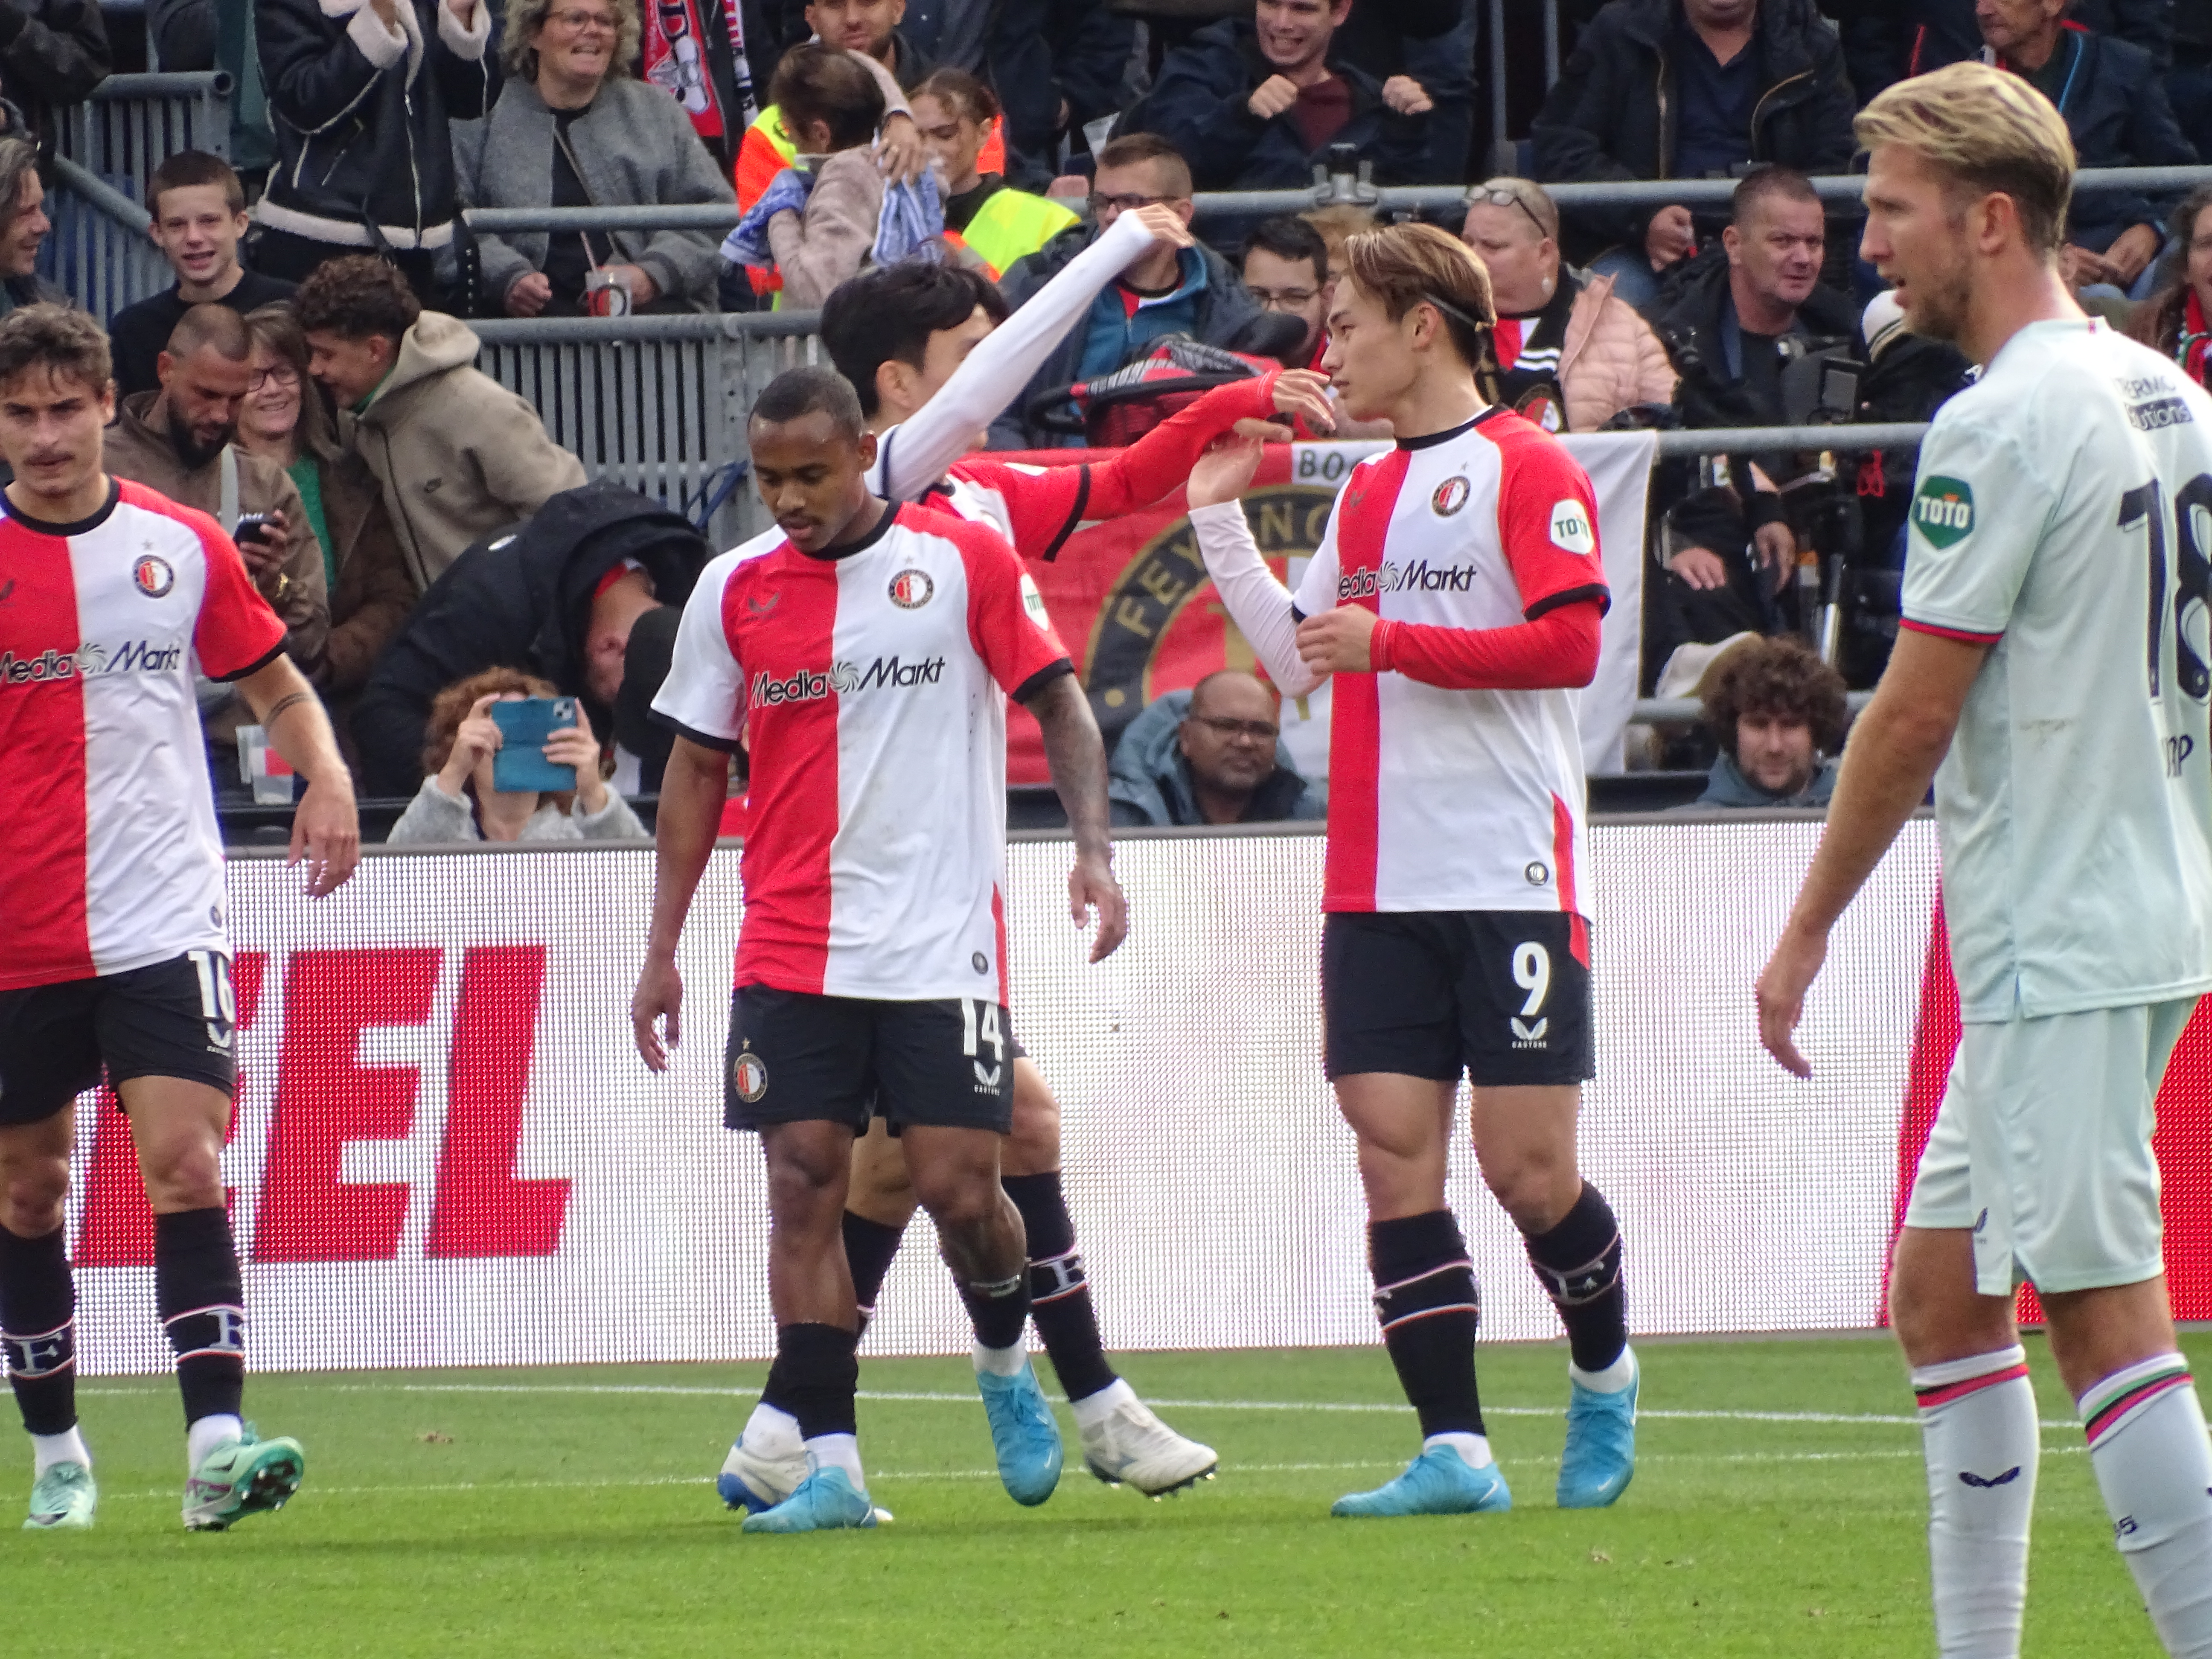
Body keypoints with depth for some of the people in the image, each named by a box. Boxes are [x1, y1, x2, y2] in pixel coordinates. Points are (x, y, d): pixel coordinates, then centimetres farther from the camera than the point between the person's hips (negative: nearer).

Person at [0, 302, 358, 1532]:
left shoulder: (183, 549, 2)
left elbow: (277, 685, 13)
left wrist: (328, 776, -6)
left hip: (163, 923, -1)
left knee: (187, 1167, -14)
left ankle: (218, 1446, -19)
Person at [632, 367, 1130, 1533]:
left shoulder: (964, 561, -2)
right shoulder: (734, 591, 6)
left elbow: (1057, 701, 3)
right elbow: (696, 770, 12)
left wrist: (1093, 850, -11)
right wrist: (662, 949, 9)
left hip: (943, 944, -2)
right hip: (790, 949, 2)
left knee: (960, 1186, -5)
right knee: (803, 1184, -6)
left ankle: (1005, 1364, 27)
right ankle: (826, 1462, -4)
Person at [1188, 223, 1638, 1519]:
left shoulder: (1528, 471, -5)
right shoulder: (1366, 493, 18)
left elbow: (1569, 642, -15)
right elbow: (1295, 659, 25)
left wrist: (1392, 643, -16)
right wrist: (1220, 516, 20)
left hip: (1512, 877, -7)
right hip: (1378, 884, 7)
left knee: (1526, 1165, -6)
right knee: (1396, 1155, -3)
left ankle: (1605, 1377, 21)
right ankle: (1454, 1452, -4)